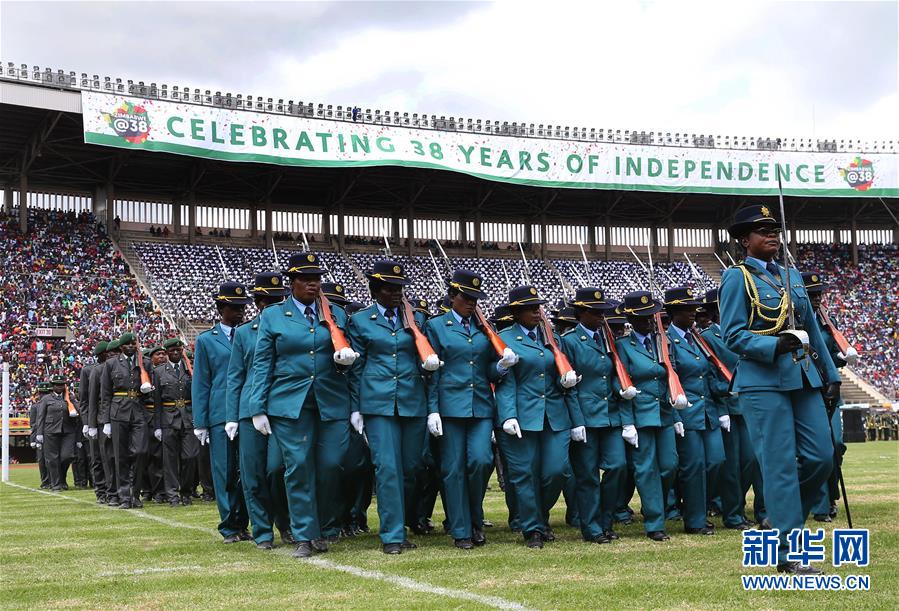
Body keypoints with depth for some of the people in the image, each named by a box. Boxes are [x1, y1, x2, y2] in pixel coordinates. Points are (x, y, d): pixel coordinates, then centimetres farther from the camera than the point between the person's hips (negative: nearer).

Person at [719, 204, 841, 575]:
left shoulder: (793, 276, 16)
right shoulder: (737, 278, -3)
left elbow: (813, 330, 19)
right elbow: (733, 335, -10)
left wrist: (830, 376, 15)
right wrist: (774, 346, -24)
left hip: (804, 378, 7)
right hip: (763, 381, -6)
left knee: (821, 457, 2)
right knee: (781, 464, -6)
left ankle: (783, 515, 25)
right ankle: (788, 553, -1)